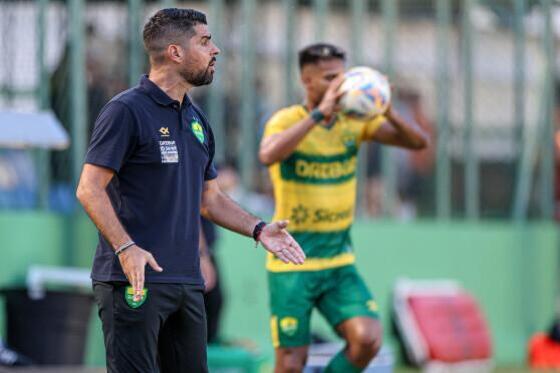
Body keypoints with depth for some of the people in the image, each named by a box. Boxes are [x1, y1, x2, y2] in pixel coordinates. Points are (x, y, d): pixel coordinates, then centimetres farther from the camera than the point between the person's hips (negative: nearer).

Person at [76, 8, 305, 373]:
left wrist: (258, 229, 11)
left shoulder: (196, 120, 18)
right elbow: (90, 189, -13)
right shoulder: (126, 111, -8)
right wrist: (125, 248, -24)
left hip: (187, 284, 8)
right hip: (135, 282, -8)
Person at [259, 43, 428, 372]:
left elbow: (418, 142, -5)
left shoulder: (353, 120, 2)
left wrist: (388, 113, -23)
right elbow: (268, 155, -34)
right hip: (292, 267, -4)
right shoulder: (288, 120, -11)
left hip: (339, 263, 4)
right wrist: (319, 113, -36)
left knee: (367, 339, -15)